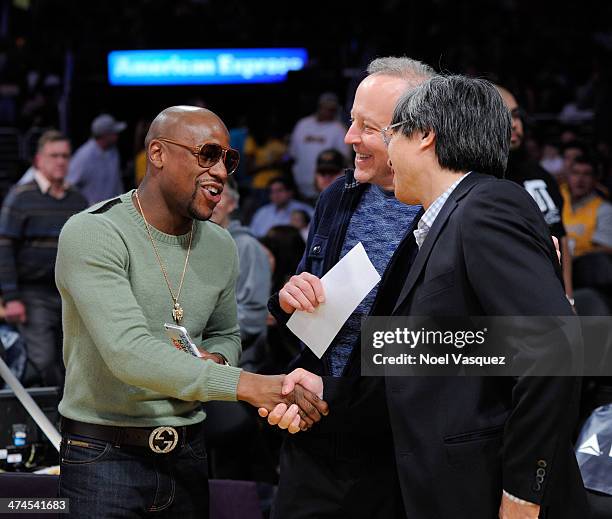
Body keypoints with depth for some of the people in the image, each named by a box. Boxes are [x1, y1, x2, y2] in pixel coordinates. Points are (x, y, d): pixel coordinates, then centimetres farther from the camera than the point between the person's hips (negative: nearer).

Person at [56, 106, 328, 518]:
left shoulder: (220, 246, 7)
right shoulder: (92, 234, -15)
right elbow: (128, 352, -27)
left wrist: (216, 359, -5)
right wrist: (244, 385, -33)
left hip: (187, 451, 6)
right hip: (106, 454, -6)